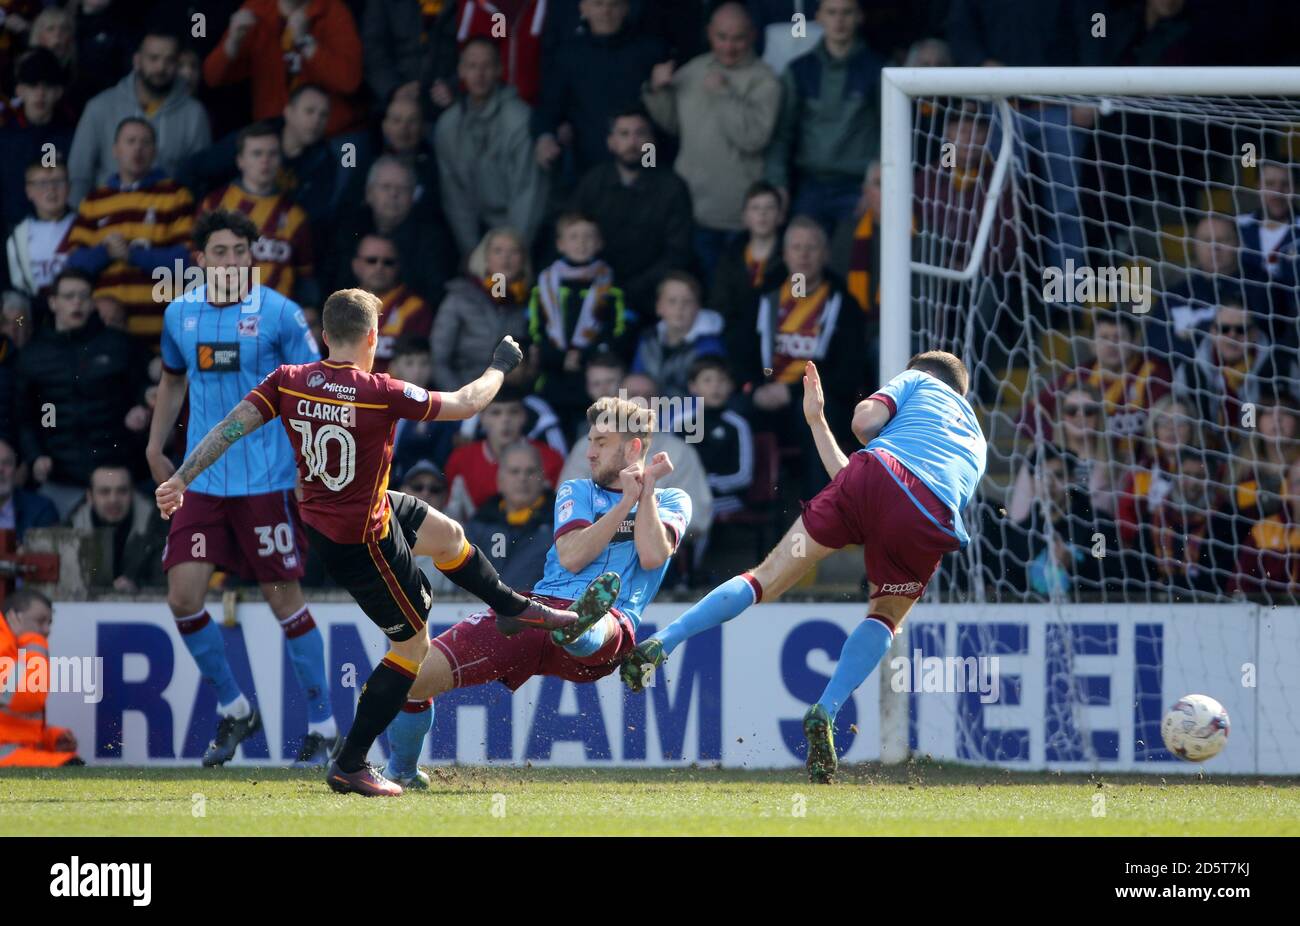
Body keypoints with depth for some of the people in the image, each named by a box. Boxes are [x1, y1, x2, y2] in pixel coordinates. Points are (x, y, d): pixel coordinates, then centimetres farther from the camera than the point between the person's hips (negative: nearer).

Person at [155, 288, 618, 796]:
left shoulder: (288, 381, -13)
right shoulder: (380, 393, -26)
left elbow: (231, 426, -18)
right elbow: (465, 404, -14)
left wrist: (180, 478, -13)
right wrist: (500, 366, 5)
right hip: (361, 542, -8)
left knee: (447, 534, 27)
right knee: (413, 644, 8)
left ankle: (515, 608, 51)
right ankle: (349, 766, 10)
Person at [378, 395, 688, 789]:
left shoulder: (671, 501, 18)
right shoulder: (576, 491, 23)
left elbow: (653, 555, -4)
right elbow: (571, 557, 3)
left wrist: (647, 488, 1)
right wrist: (627, 499, 2)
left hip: (608, 625, -4)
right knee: (416, 674, -9)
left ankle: (578, 630, -83)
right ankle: (400, 773, 15)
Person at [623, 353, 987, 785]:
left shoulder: (920, 382, 32)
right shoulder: (976, 445, 41)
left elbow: (866, 417, 11)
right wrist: (817, 425, 42)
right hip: (932, 520, 2)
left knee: (767, 577, 5)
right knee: (886, 616, 26)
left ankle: (661, 643, -8)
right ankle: (825, 713, 5)